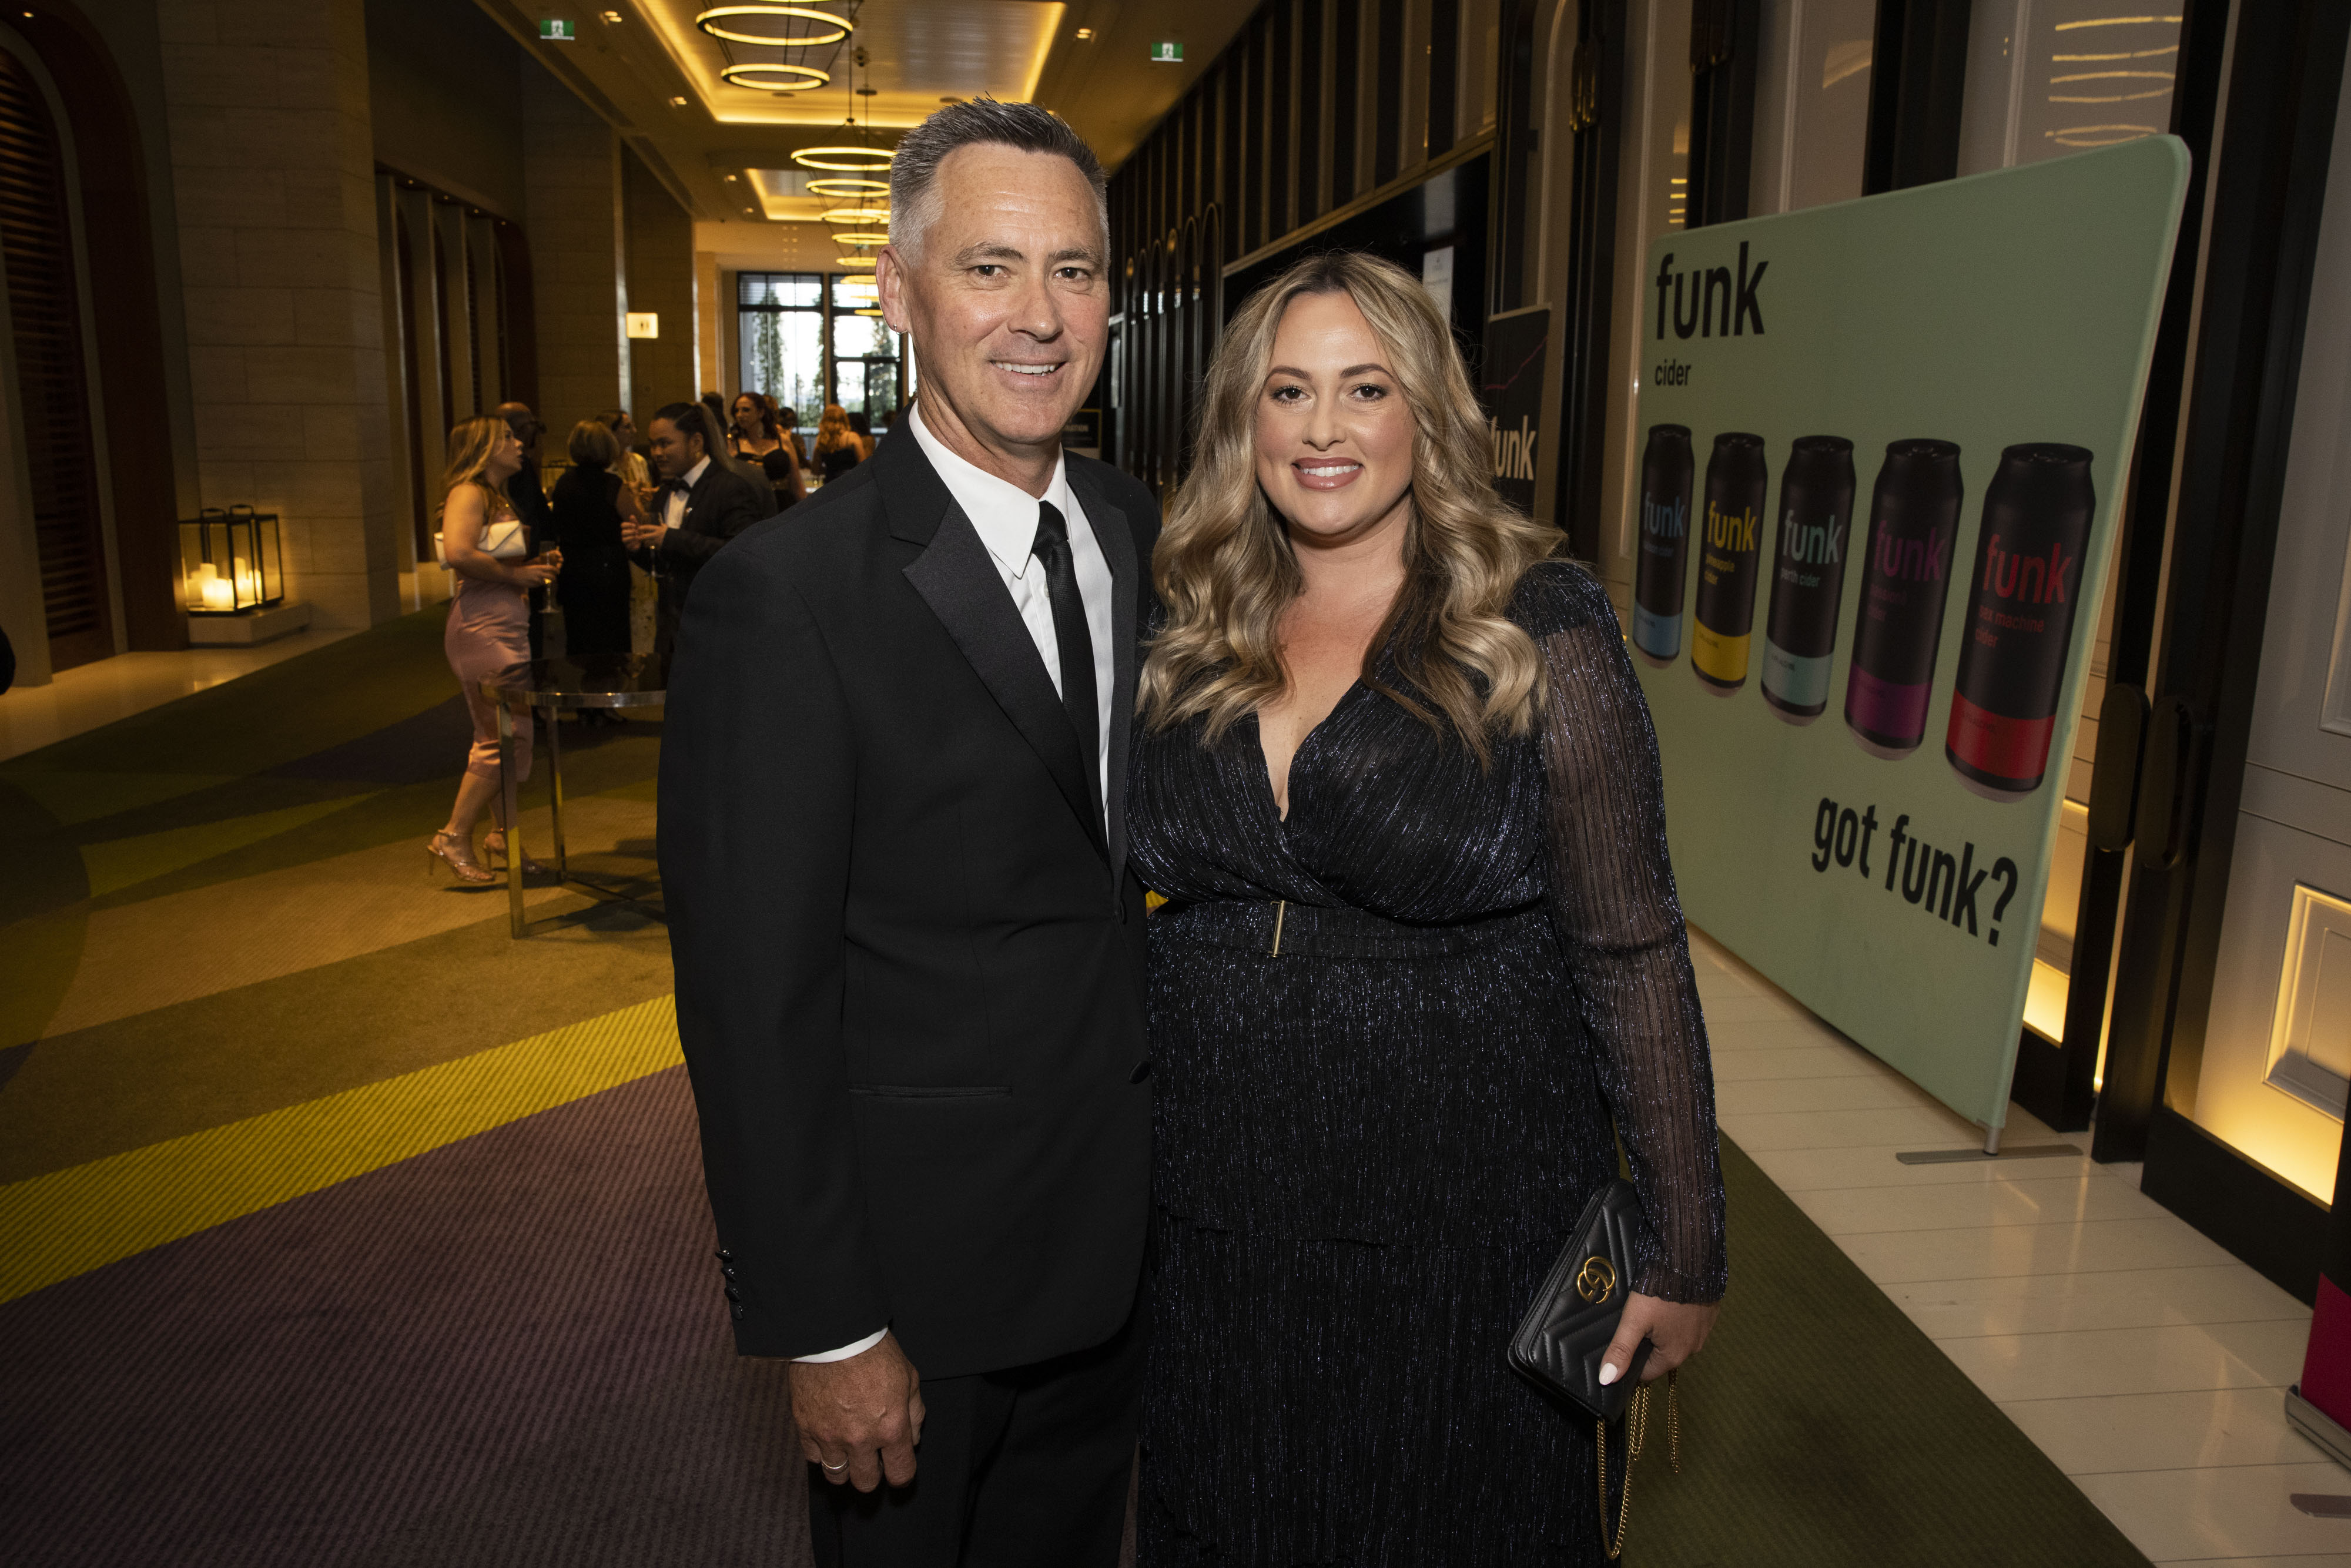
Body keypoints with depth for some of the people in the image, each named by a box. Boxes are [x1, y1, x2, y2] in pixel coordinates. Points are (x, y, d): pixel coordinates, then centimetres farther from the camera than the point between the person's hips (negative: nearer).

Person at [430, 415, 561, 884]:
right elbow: (458, 552, -25)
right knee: (507, 736, -10)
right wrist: (516, 574, -17)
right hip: (481, 629, -10)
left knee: (505, 738, 13)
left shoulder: (498, 498, 21)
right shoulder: (468, 494, -8)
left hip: (509, 627, 10)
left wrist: (538, 564, 10)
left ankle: (503, 833, 22)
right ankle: (454, 837, -2)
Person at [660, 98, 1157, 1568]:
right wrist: (826, 1331, -15)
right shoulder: (786, 595, -22)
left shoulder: (1140, 527, 0)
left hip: (1124, 1227, 6)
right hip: (920, 1269, -5)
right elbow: (757, 1003, -19)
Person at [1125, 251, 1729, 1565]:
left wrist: (1686, 1250, -9)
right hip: (1215, 1227, 4)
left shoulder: (1538, 629, -11)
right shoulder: (1194, 641, 2)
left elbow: (1630, 948, -10)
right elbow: (1146, 904, 9)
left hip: (1465, 1224, -3)